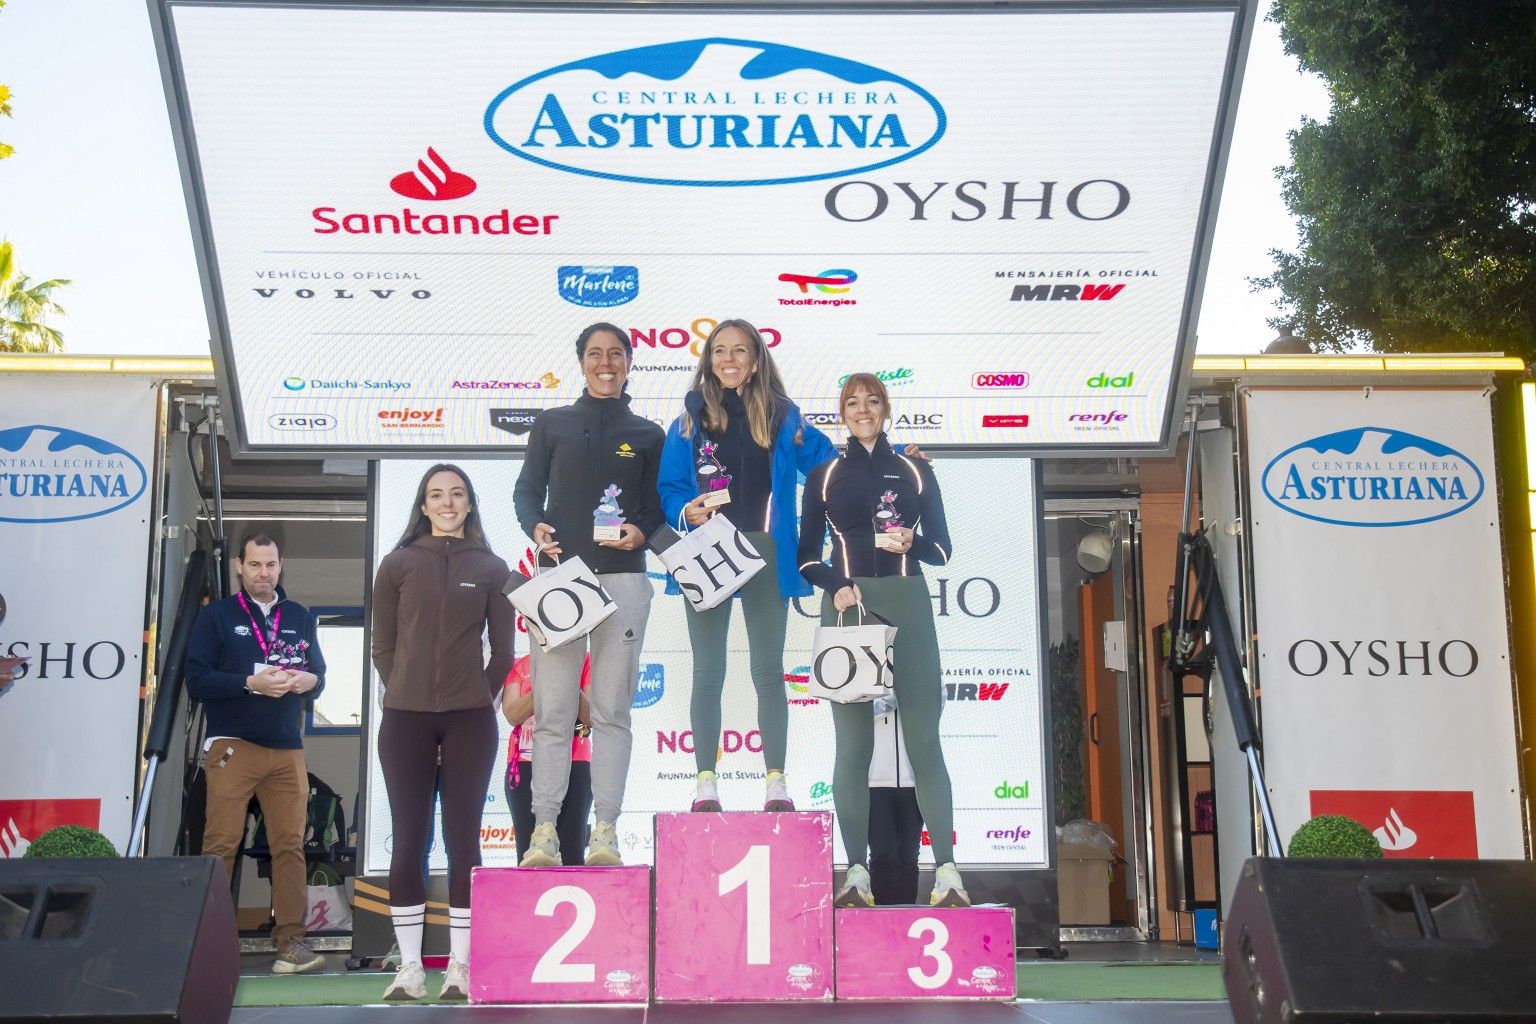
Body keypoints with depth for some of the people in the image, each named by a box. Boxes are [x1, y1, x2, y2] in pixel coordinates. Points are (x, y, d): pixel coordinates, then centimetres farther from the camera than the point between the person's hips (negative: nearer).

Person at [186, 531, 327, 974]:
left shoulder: (300, 617, 16)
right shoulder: (216, 615, 5)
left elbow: (319, 675, 17)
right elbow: (197, 678, -3)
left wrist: (308, 680, -7)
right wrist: (251, 683, -16)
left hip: (287, 749, 3)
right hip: (233, 745, -3)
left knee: (290, 844, 0)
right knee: (220, 844, -7)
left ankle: (291, 938, 3)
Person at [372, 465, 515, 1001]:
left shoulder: (492, 568, 6)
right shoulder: (398, 564, 6)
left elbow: (503, 648, 8)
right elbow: (383, 645, 8)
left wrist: (480, 695, 3)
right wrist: (406, 693, 4)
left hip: (470, 720, 0)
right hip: (405, 718, 1)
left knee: (463, 839, 1)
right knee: (408, 840, 1)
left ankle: (459, 967, 6)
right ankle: (410, 968, 7)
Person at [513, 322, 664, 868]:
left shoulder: (647, 434, 14)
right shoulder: (551, 424, 14)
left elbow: (657, 505, 13)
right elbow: (526, 489, 10)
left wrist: (640, 531, -8)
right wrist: (536, 528, -10)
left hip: (622, 578, 0)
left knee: (612, 709, 0)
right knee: (551, 709, -4)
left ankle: (605, 831, 2)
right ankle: (544, 829, -1)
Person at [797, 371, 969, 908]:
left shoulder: (916, 471, 14)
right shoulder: (824, 475, 13)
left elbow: (941, 547, 12)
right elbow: (807, 554, 10)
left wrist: (911, 544, -9)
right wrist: (835, 586, -10)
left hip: (906, 603, 0)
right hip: (846, 605, 0)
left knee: (924, 738, -6)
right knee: (852, 743, -3)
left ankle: (946, 872, -6)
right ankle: (856, 873, -1)